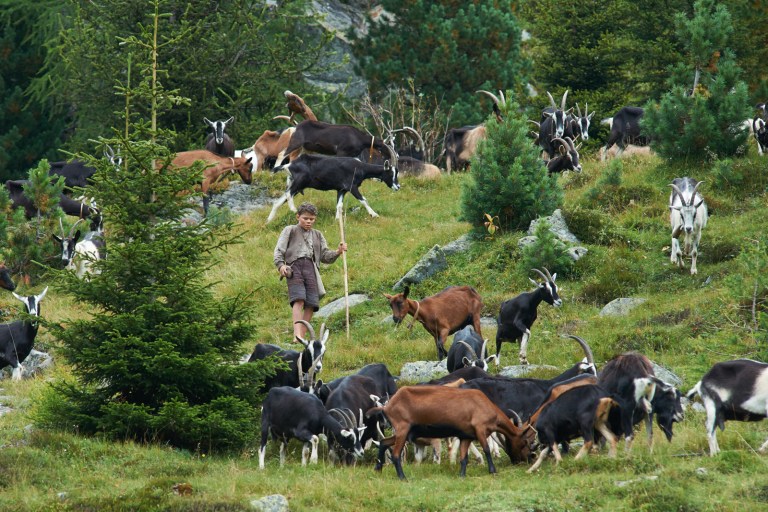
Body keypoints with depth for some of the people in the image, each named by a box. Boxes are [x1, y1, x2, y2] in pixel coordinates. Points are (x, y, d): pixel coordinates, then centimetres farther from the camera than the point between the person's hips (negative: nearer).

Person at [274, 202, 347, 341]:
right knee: (299, 300, -23)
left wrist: (338, 252, 2)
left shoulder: (317, 236, 28)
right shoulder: (289, 231, 17)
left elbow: (325, 256, 22)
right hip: (294, 266, -5)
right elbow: (279, 250, 6)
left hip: (311, 268, 5)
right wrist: (280, 265, -12)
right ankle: (297, 335, -36)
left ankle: (302, 336, 0)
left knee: (311, 305, -7)